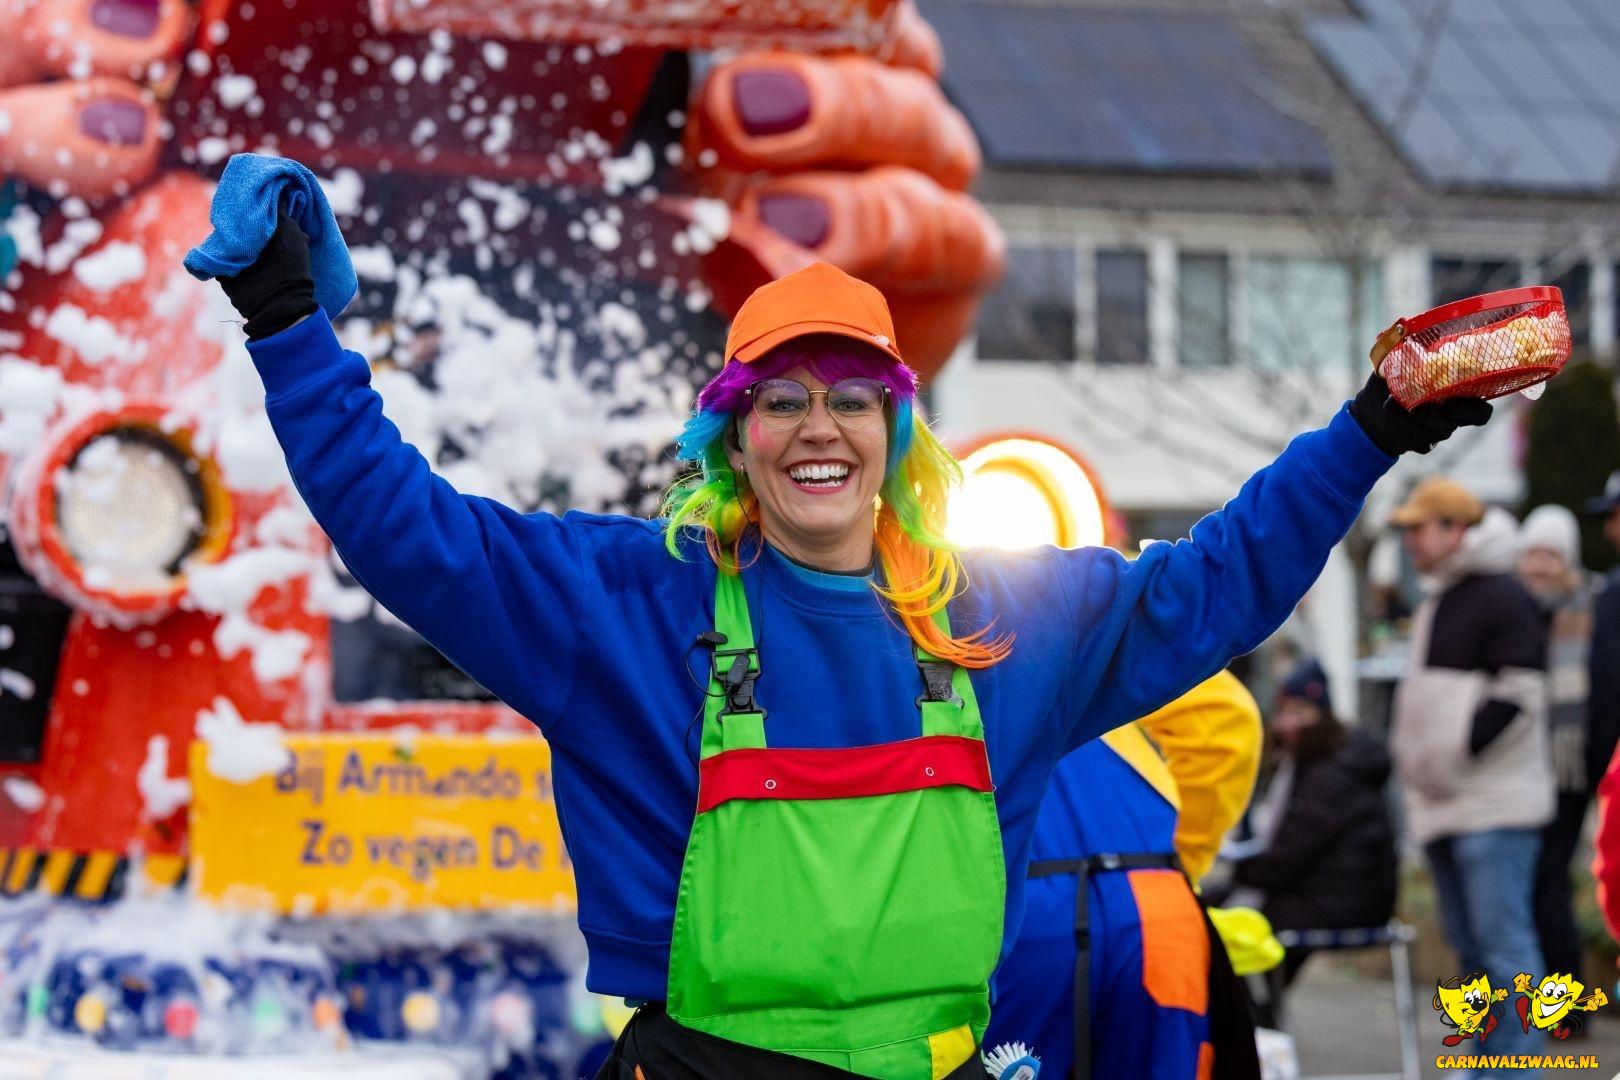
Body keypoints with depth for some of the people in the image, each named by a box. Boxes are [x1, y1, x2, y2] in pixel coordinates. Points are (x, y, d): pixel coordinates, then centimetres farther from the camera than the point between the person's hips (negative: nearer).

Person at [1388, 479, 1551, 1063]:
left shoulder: (1501, 598, -11)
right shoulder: (1434, 604, 19)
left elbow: (1521, 694, -18)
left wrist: (1456, 753, -16)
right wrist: (1412, 759, 15)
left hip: (1493, 808, -10)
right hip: (1441, 807, 10)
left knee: (1502, 940, -11)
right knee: (1469, 943, 13)